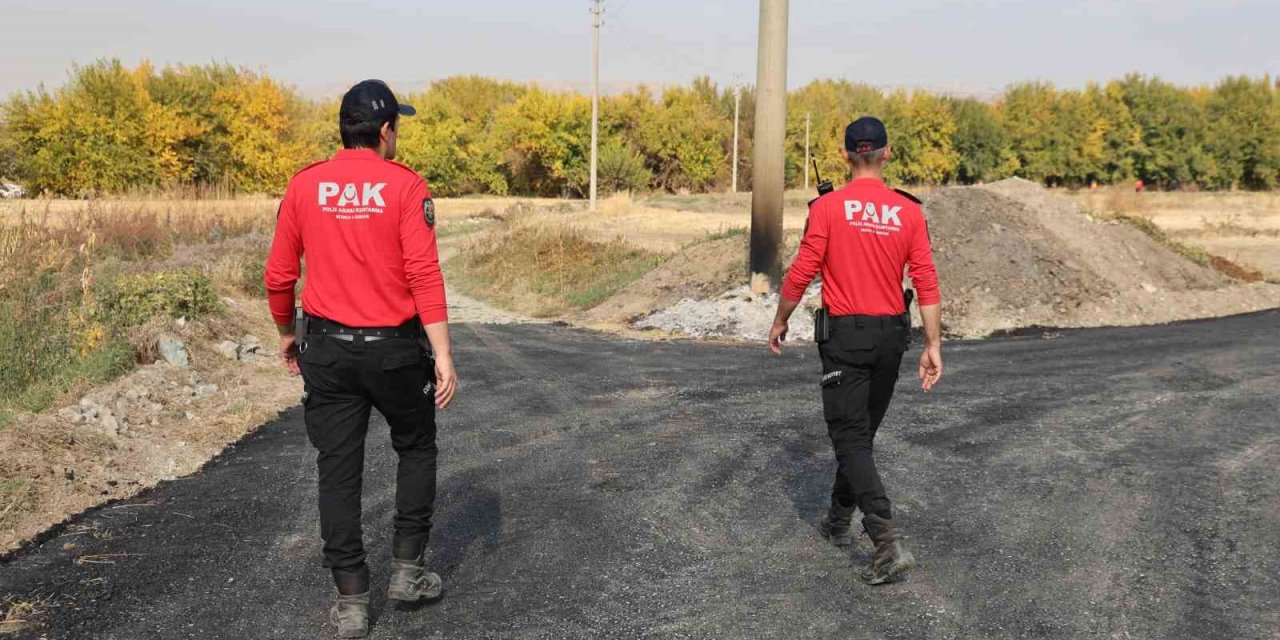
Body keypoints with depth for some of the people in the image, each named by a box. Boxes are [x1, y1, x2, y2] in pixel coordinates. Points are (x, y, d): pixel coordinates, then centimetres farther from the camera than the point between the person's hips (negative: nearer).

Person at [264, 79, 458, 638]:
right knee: (416, 449, 21)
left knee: (338, 471, 8)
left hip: (327, 350, 2)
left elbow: (278, 276, 5)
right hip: (395, 349, -2)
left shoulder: (303, 186, 1)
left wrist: (286, 334, 21)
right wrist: (443, 355, -13)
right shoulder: (405, 187, -8)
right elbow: (424, 274, -15)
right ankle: (407, 569, 22)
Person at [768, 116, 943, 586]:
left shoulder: (828, 207, -10)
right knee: (862, 430, 19)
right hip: (892, 335, 4)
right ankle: (839, 521, 35)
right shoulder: (909, 211, 0)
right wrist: (933, 345, -1)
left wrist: (780, 322, 7)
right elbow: (926, 284, -4)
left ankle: (888, 542, -16)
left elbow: (801, 274, -9)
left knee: (851, 437, -3)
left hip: (845, 335, -4)